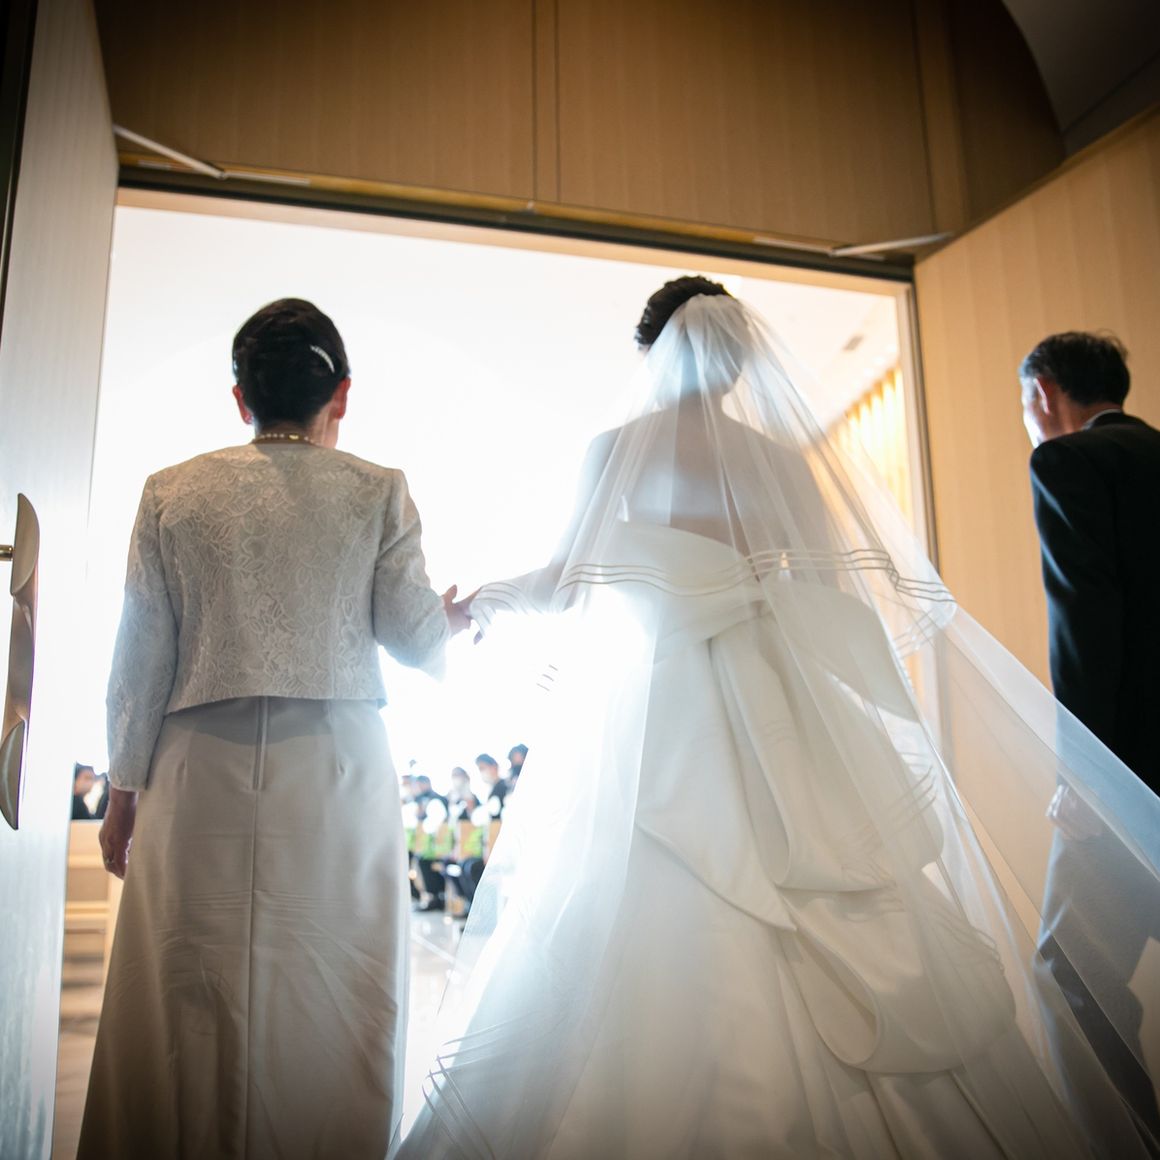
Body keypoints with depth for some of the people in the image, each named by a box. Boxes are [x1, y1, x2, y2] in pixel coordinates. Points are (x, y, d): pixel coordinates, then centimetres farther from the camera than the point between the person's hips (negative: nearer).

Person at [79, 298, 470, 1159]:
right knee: (328, 1000, 9)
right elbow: (416, 637, 0)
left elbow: (141, 657, 4)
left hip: (202, 773, 2)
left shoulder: (174, 491, 4)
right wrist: (453, 618, 23)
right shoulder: (377, 491, 0)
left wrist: (126, 787, 12)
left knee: (189, 998, 12)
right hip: (335, 773, -1)